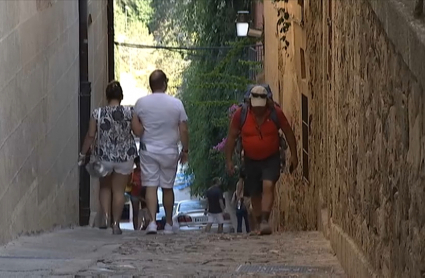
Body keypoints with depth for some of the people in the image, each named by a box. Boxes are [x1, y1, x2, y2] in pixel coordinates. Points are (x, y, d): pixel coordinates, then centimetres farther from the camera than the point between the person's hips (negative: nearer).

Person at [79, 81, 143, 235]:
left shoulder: (97, 113, -7)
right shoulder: (129, 112, -10)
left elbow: (91, 135, -5)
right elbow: (139, 132, -8)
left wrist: (83, 153, 6)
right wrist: (140, 122, 12)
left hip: (104, 157, 1)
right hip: (125, 157, -1)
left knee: (104, 187, 22)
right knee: (119, 190, 9)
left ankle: (106, 217, 6)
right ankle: (116, 224, 8)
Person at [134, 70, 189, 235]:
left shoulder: (141, 103, -4)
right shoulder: (176, 104, -5)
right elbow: (183, 130, -3)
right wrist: (185, 150, 8)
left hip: (148, 151, 0)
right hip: (169, 151, 1)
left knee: (150, 187, -1)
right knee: (168, 188, 12)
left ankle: (152, 221, -15)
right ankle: (169, 224, 20)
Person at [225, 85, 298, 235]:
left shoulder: (276, 113, -10)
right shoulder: (240, 115, -9)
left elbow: (288, 133, 2)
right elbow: (231, 137, 1)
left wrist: (294, 155, 1)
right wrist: (229, 160, -2)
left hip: (271, 159, -2)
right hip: (251, 160, 2)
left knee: (268, 186, -22)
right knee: (255, 194, 7)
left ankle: (265, 221, -31)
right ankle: (260, 224, 19)